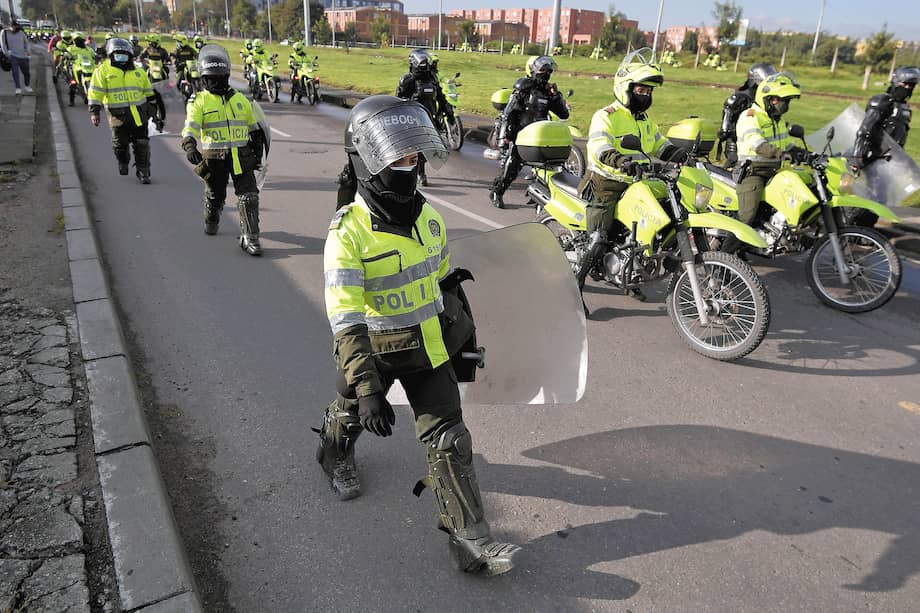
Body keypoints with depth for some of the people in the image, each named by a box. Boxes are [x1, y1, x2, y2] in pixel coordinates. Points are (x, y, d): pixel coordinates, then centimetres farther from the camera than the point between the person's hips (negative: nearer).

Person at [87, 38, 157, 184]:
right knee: (120, 144, 2)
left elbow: (149, 93, 24)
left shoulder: (139, 72, 14)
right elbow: (95, 92, -3)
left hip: (138, 115, 2)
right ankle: (123, 162, 32)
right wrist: (94, 111, -11)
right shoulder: (103, 71, 3)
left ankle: (143, 171, 7)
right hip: (118, 115, -2)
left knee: (142, 144, -3)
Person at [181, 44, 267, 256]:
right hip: (214, 158, -2)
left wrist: (257, 151, 19)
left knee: (249, 196, -11)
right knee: (215, 196, 14)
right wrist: (189, 146, -35)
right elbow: (191, 126, -16)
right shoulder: (199, 102, 0)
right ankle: (211, 221, 45)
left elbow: (254, 127, 21)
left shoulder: (240, 99, 12)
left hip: (241, 156, 2)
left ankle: (249, 237, -7)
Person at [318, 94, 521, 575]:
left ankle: (469, 539, 9)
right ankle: (335, 456, 60)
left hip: (429, 346, 4)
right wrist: (367, 387, -33)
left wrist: (464, 330, 18)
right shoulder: (349, 232, -23)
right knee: (350, 416, 23)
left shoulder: (428, 217, -3)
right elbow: (345, 318, -28)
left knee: (449, 440, 0)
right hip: (372, 351, -3)